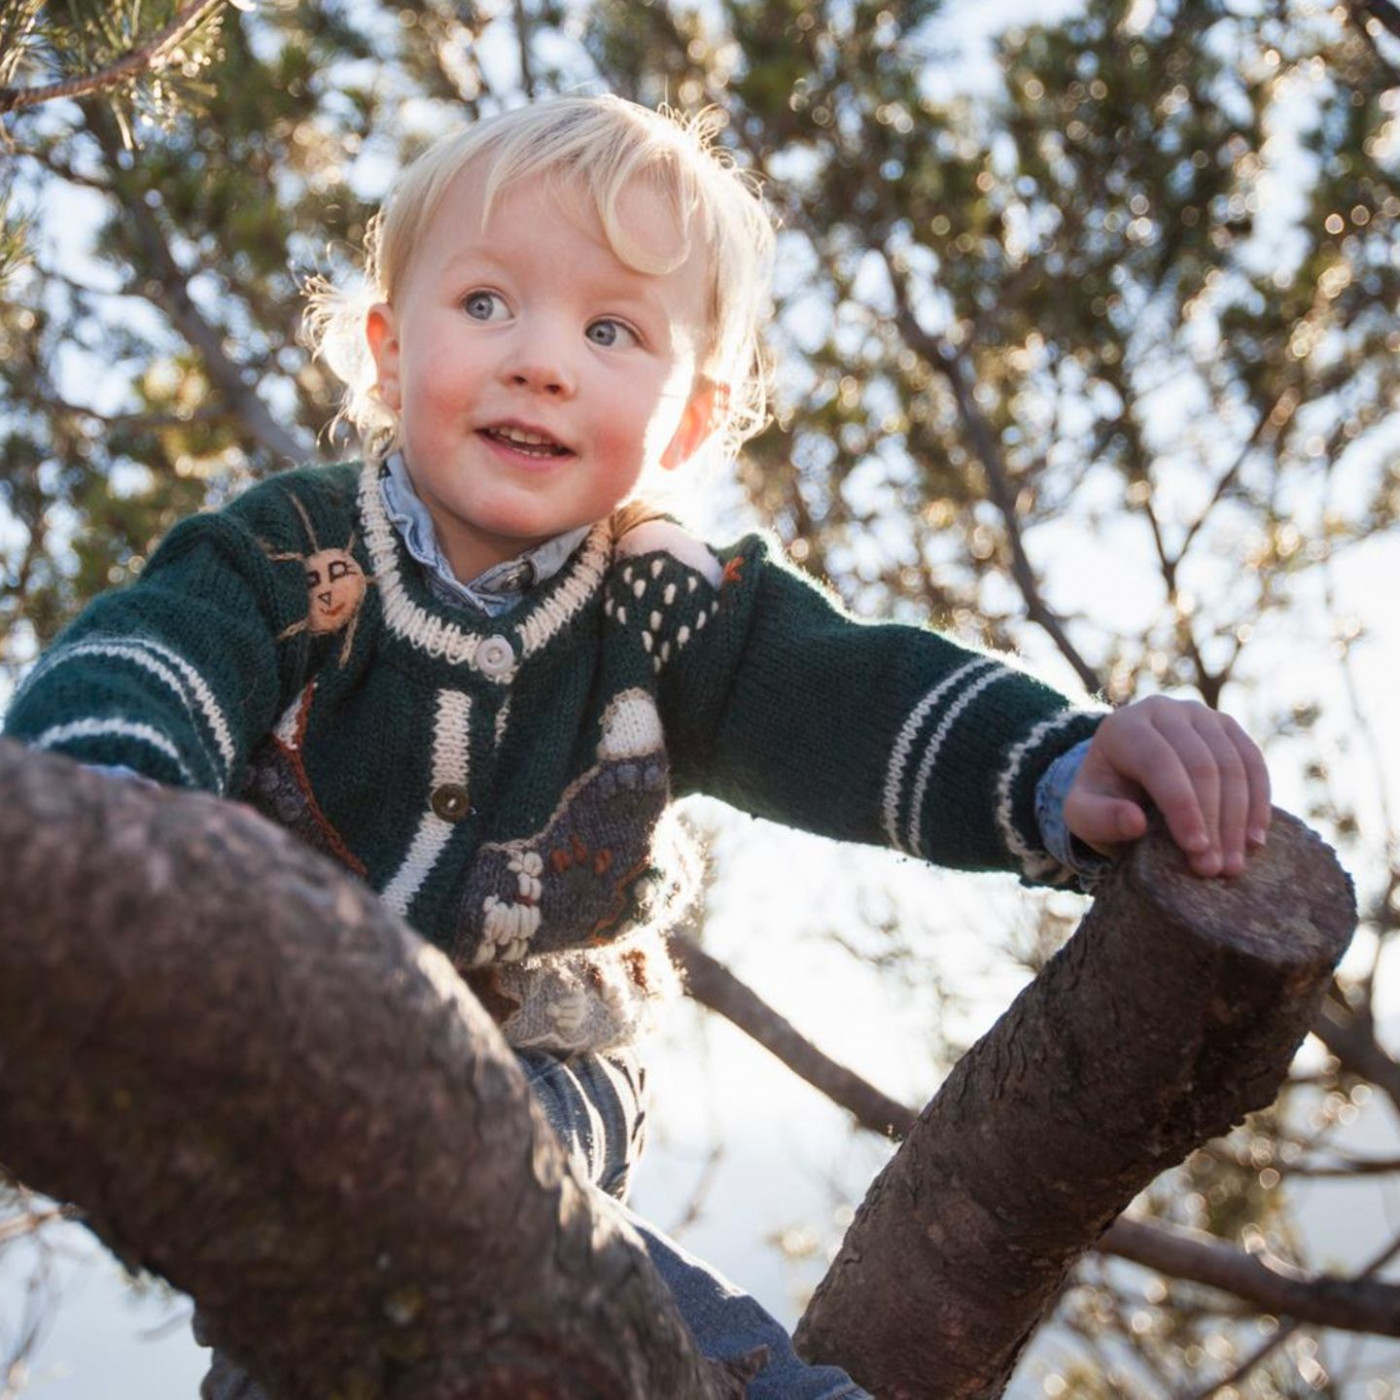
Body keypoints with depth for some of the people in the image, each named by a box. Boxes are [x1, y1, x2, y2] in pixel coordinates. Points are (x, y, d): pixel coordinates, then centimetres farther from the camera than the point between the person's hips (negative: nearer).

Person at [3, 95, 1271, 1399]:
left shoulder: (668, 611, -7)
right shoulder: (287, 557, -12)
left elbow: (859, 697, -21)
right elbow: (131, 670, -30)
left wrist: (1071, 771, -42)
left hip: (530, 1069, 0)